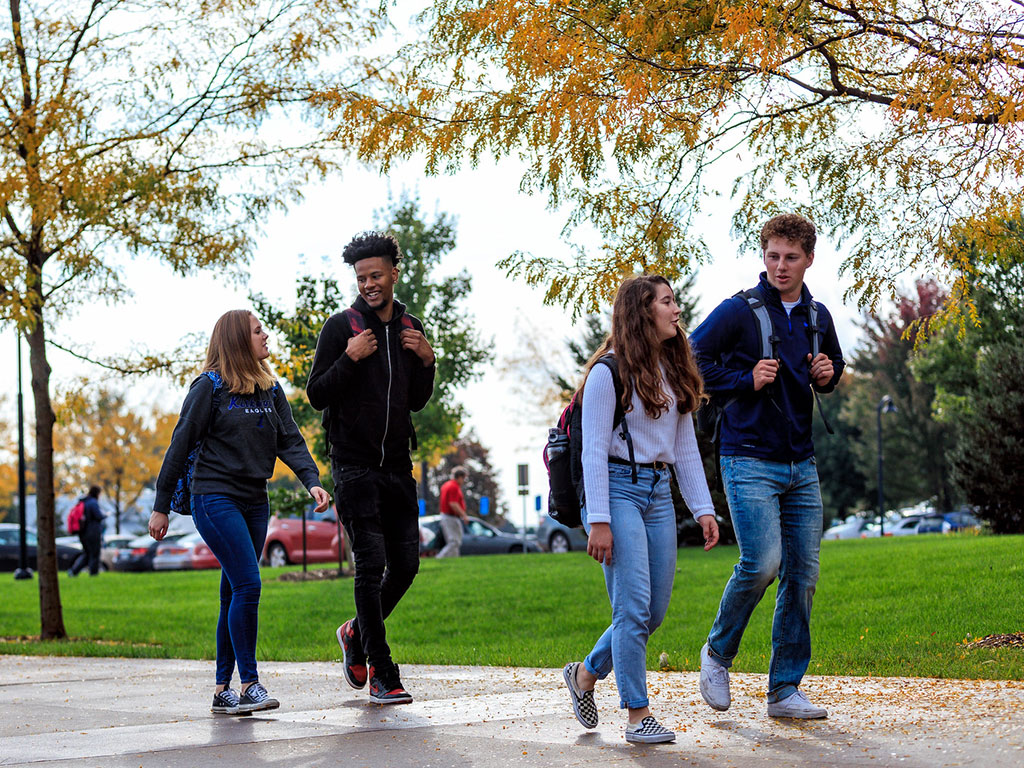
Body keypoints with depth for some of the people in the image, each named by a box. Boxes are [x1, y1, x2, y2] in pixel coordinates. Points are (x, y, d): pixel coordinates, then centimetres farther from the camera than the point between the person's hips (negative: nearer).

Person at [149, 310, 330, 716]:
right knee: (247, 585, -15)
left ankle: (223, 690, 12)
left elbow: (290, 441, 5)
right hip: (215, 499, -6)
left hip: (254, 502, 6)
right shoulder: (210, 386, -6)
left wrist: (312, 481, -13)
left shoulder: (271, 390, 11)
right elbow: (181, 445, -5)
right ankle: (249, 683, -9)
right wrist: (161, 506, -5)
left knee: (235, 595, 7)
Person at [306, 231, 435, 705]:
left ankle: (357, 634, 30)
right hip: (355, 465, -5)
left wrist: (426, 362, -1)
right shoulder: (341, 327, -5)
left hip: (398, 465, 5)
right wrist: (349, 359, -21)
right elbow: (316, 395, -7)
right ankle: (382, 675, -3)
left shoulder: (410, 329, 11)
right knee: (371, 564, -9)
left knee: (406, 563, 6)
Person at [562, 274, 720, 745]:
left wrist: (702, 508, 10)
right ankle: (637, 714, -4)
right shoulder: (609, 372, -7)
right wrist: (598, 521, -15)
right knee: (634, 607, -11)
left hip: (659, 493, 7)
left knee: (655, 611, 6)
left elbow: (686, 447, 18)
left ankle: (586, 674, 27)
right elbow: (594, 450, -10)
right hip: (618, 488, -7)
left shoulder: (674, 372, 15)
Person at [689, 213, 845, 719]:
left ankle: (785, 690, 11)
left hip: (802, 464, 6)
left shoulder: (817, 317, 12)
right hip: (750, 460, -6)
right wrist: (746, 381, -14)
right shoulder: (738, 312, -6)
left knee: (802, 575, 3)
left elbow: (835, 365, 28)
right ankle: (718, 651, 8)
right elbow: (689, 359, -5)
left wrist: (826, 376, 4)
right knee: (762, 563, -19)